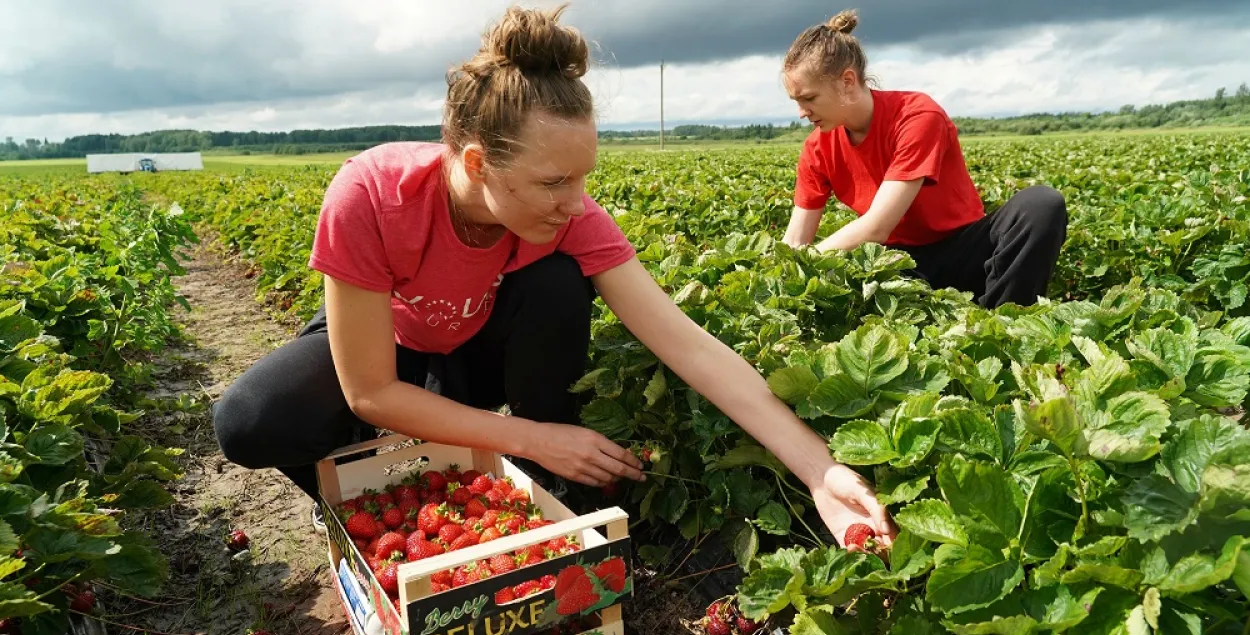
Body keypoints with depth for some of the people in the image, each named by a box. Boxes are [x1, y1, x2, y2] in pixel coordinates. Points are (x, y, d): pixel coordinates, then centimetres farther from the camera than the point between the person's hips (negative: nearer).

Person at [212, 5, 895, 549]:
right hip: (372, 344, -1)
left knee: (559, 287, -31)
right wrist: (529, 439, -33)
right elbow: (371, 394, -31)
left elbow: (689, 343, -35)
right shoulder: (368, 197, -37)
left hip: (481, 346, 2)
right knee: (248, 423, -31)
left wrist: (821, 471, -42)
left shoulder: (570, 217, -29)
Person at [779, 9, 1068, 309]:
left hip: (962, 251, -2)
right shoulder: (818, 149, -6)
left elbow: (875, 228, -30)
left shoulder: (918, 116, -22)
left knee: (1042, 204, -32)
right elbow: (794, 244, -5)